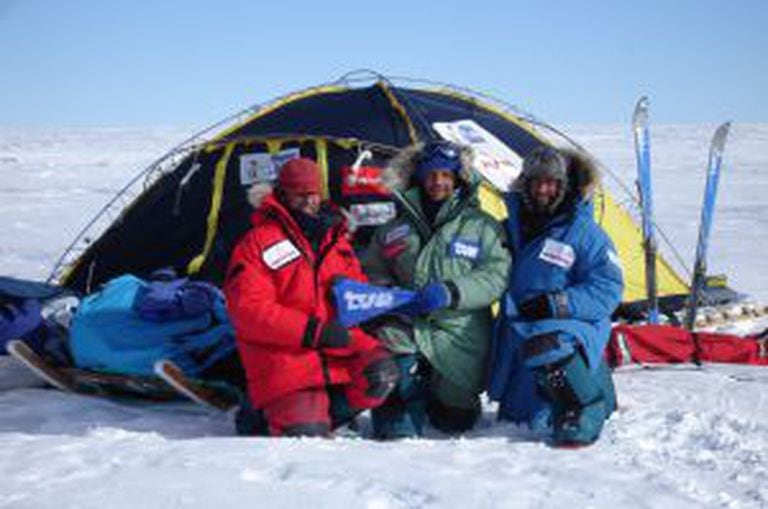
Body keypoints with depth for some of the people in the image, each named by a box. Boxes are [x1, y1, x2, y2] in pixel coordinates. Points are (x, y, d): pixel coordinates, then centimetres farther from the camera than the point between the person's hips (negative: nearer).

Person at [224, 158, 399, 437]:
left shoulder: (333, 238, 17)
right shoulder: (257, 243, -1)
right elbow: (249, 311, -11)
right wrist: (312, 331, -20)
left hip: (338, 342, 5)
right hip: (283, 353, -5)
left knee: (380, 374, -24)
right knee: (306, 435, -20)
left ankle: (313, 412, -7)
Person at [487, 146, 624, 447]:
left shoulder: (584, 232, -5)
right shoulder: (513, 227, 11)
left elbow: (607, 288, -10)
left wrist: (557, 304, -20)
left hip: (571, 325, -6)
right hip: (519, 334, 6)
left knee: (545, 348, -41)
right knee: (519, 418, 8)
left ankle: (587, 410, -18)